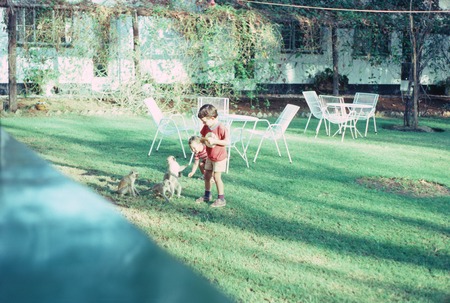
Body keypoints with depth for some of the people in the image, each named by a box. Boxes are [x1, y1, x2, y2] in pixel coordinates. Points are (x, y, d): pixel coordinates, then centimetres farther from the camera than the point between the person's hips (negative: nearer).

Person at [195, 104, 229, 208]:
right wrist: (204, 139, -16)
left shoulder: (221, 128, -23)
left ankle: (221, 199, 5)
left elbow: (227, 141, -22)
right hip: (210, 156, 8)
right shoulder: (206, 127, 0)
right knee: (207, 176, 14)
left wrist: (214, 141, -28)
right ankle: (207, 196, 31)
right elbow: (201, 139, 8)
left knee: (217, 177, -6)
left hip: (219, 157, -8)